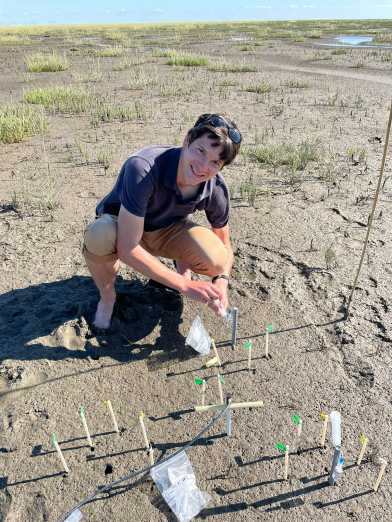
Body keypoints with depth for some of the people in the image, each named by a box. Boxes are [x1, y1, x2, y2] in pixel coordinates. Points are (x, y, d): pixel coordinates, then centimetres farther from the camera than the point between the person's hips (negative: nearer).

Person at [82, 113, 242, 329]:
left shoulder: (216, 189, -20)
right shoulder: (143, 167, -37)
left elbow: (224, 246, -4)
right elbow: (127, 249, -36)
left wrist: (222, 280, -25)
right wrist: (185, 285, -34)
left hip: (168, 229, 2)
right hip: (120, 225, -2)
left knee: (217, 261, -27)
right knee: (100, 235, -39)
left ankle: (181, 262, 11)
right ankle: (107, 296, -5)